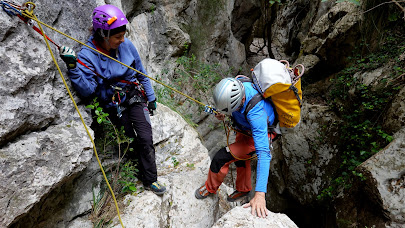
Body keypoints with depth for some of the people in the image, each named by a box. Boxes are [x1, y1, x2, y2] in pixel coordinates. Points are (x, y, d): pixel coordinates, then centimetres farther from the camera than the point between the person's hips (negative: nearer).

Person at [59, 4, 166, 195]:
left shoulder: (126, 45, -9)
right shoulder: (88, 56, -16)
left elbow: (141, 74, 4)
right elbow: (87, 89, -22)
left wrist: (150, 97, 9)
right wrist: (72, 67, -37)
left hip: (135, 97, 2)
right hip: (113, 105, -2)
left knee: (145, 138, -7)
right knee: (134, 139, 1)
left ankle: (149, 180, 11)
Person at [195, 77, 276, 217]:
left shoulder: (255, 113, -45)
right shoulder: (234, 86, -26)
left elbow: (264, 154, -48)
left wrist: (260, 195, -52)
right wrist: (220, 114, -20)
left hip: (259, 135, -8)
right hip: (243, 129, 8)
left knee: (221, 158, -12)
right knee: (240, 157, 27)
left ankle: (210, 188, 20)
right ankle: (243, 189, 56)